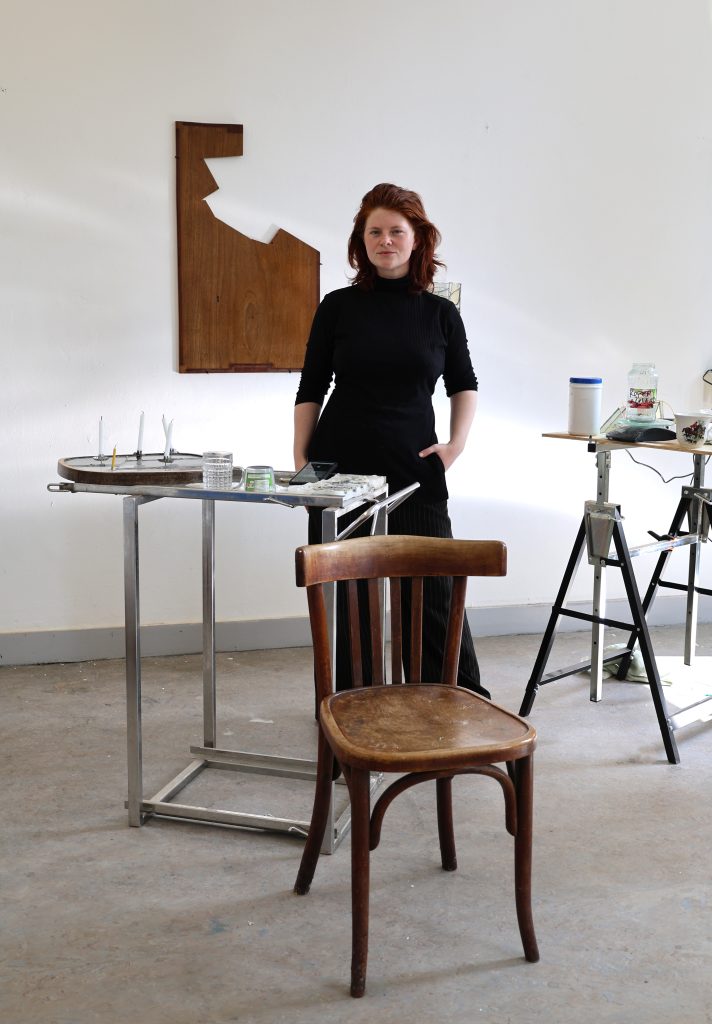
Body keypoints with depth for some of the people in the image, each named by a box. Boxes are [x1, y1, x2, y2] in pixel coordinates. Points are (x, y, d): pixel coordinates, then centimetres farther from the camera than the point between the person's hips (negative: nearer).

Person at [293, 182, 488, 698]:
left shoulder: (441, 313, 4)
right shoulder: (339, 306, 2)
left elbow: (464, 385, 18)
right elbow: (311, 390, 6)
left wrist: (456, 444, 4)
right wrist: (300, 460, 0)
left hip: (415, 472, 0)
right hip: (340, 468, 0)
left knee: (433, 591, 1)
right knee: (341, 594, 5)